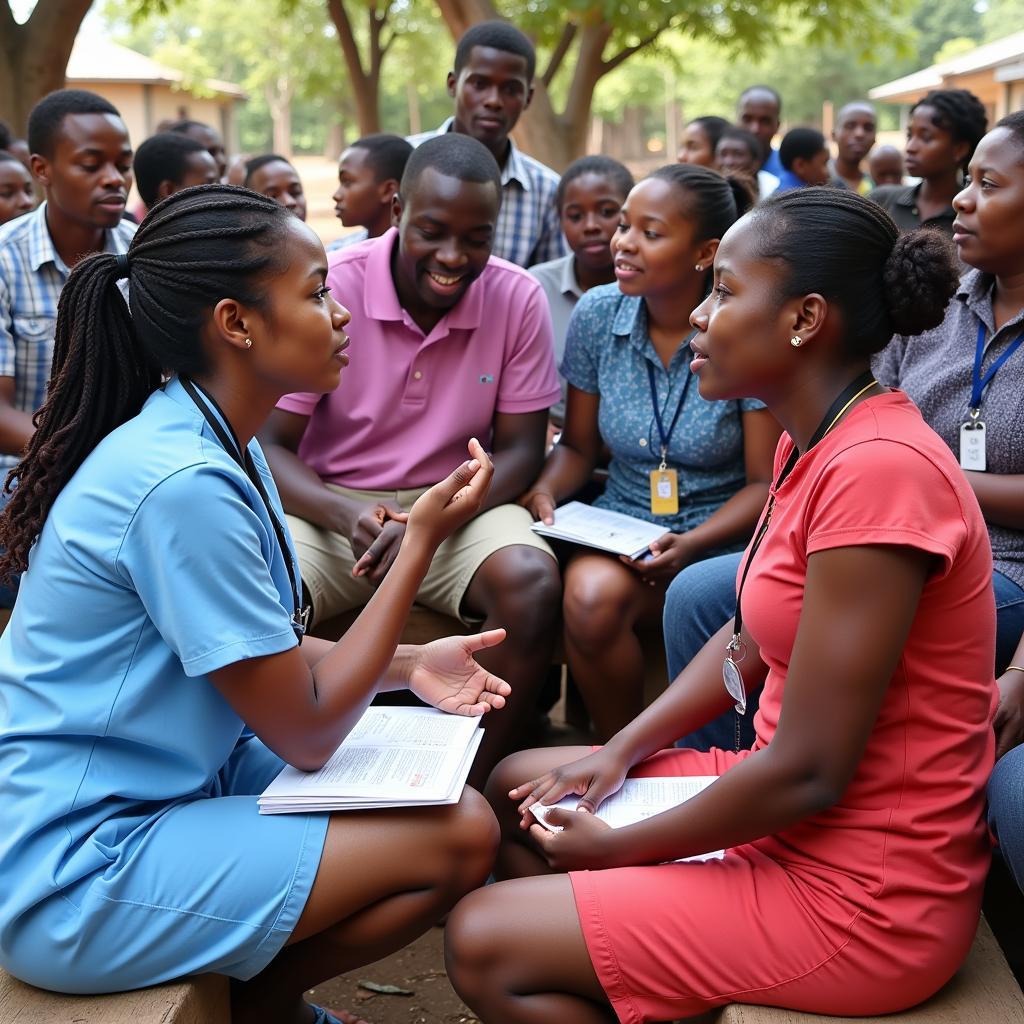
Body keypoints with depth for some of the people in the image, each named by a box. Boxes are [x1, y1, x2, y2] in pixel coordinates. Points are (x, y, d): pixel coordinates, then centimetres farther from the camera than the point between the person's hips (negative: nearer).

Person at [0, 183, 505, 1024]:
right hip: (76, 875, -10)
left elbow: (265, 654, 13)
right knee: (459, 838, -14)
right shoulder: (183, 483, -26)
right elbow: (306, 733, -19)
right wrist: (422, 538, -17)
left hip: (164, 778, 10)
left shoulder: (212, 443, 4)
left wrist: (408, 663, 0)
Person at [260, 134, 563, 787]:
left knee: (534, 585, -29)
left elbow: (519, 450, -2)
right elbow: (269, 445, -8)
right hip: (327, 505, -1)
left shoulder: (519, 300, -6)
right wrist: (345, 517, -29)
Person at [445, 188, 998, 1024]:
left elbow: (808, 772, -26)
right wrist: (619, 753, 3)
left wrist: (617, 848, -13)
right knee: (517, 788, 17)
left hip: (859, 899, -9)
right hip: (796, 818, 9)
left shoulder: (879, 469, -27)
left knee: (483, 943, -11)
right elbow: (750, 639, 14)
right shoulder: (812, 444, 4)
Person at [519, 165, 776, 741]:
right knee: (592, 596, -31)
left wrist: (693, 544, -22)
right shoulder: (597, 315, 0)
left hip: (724, 537, -2)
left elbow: (765, 483, -7)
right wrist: (547, 489, -10)